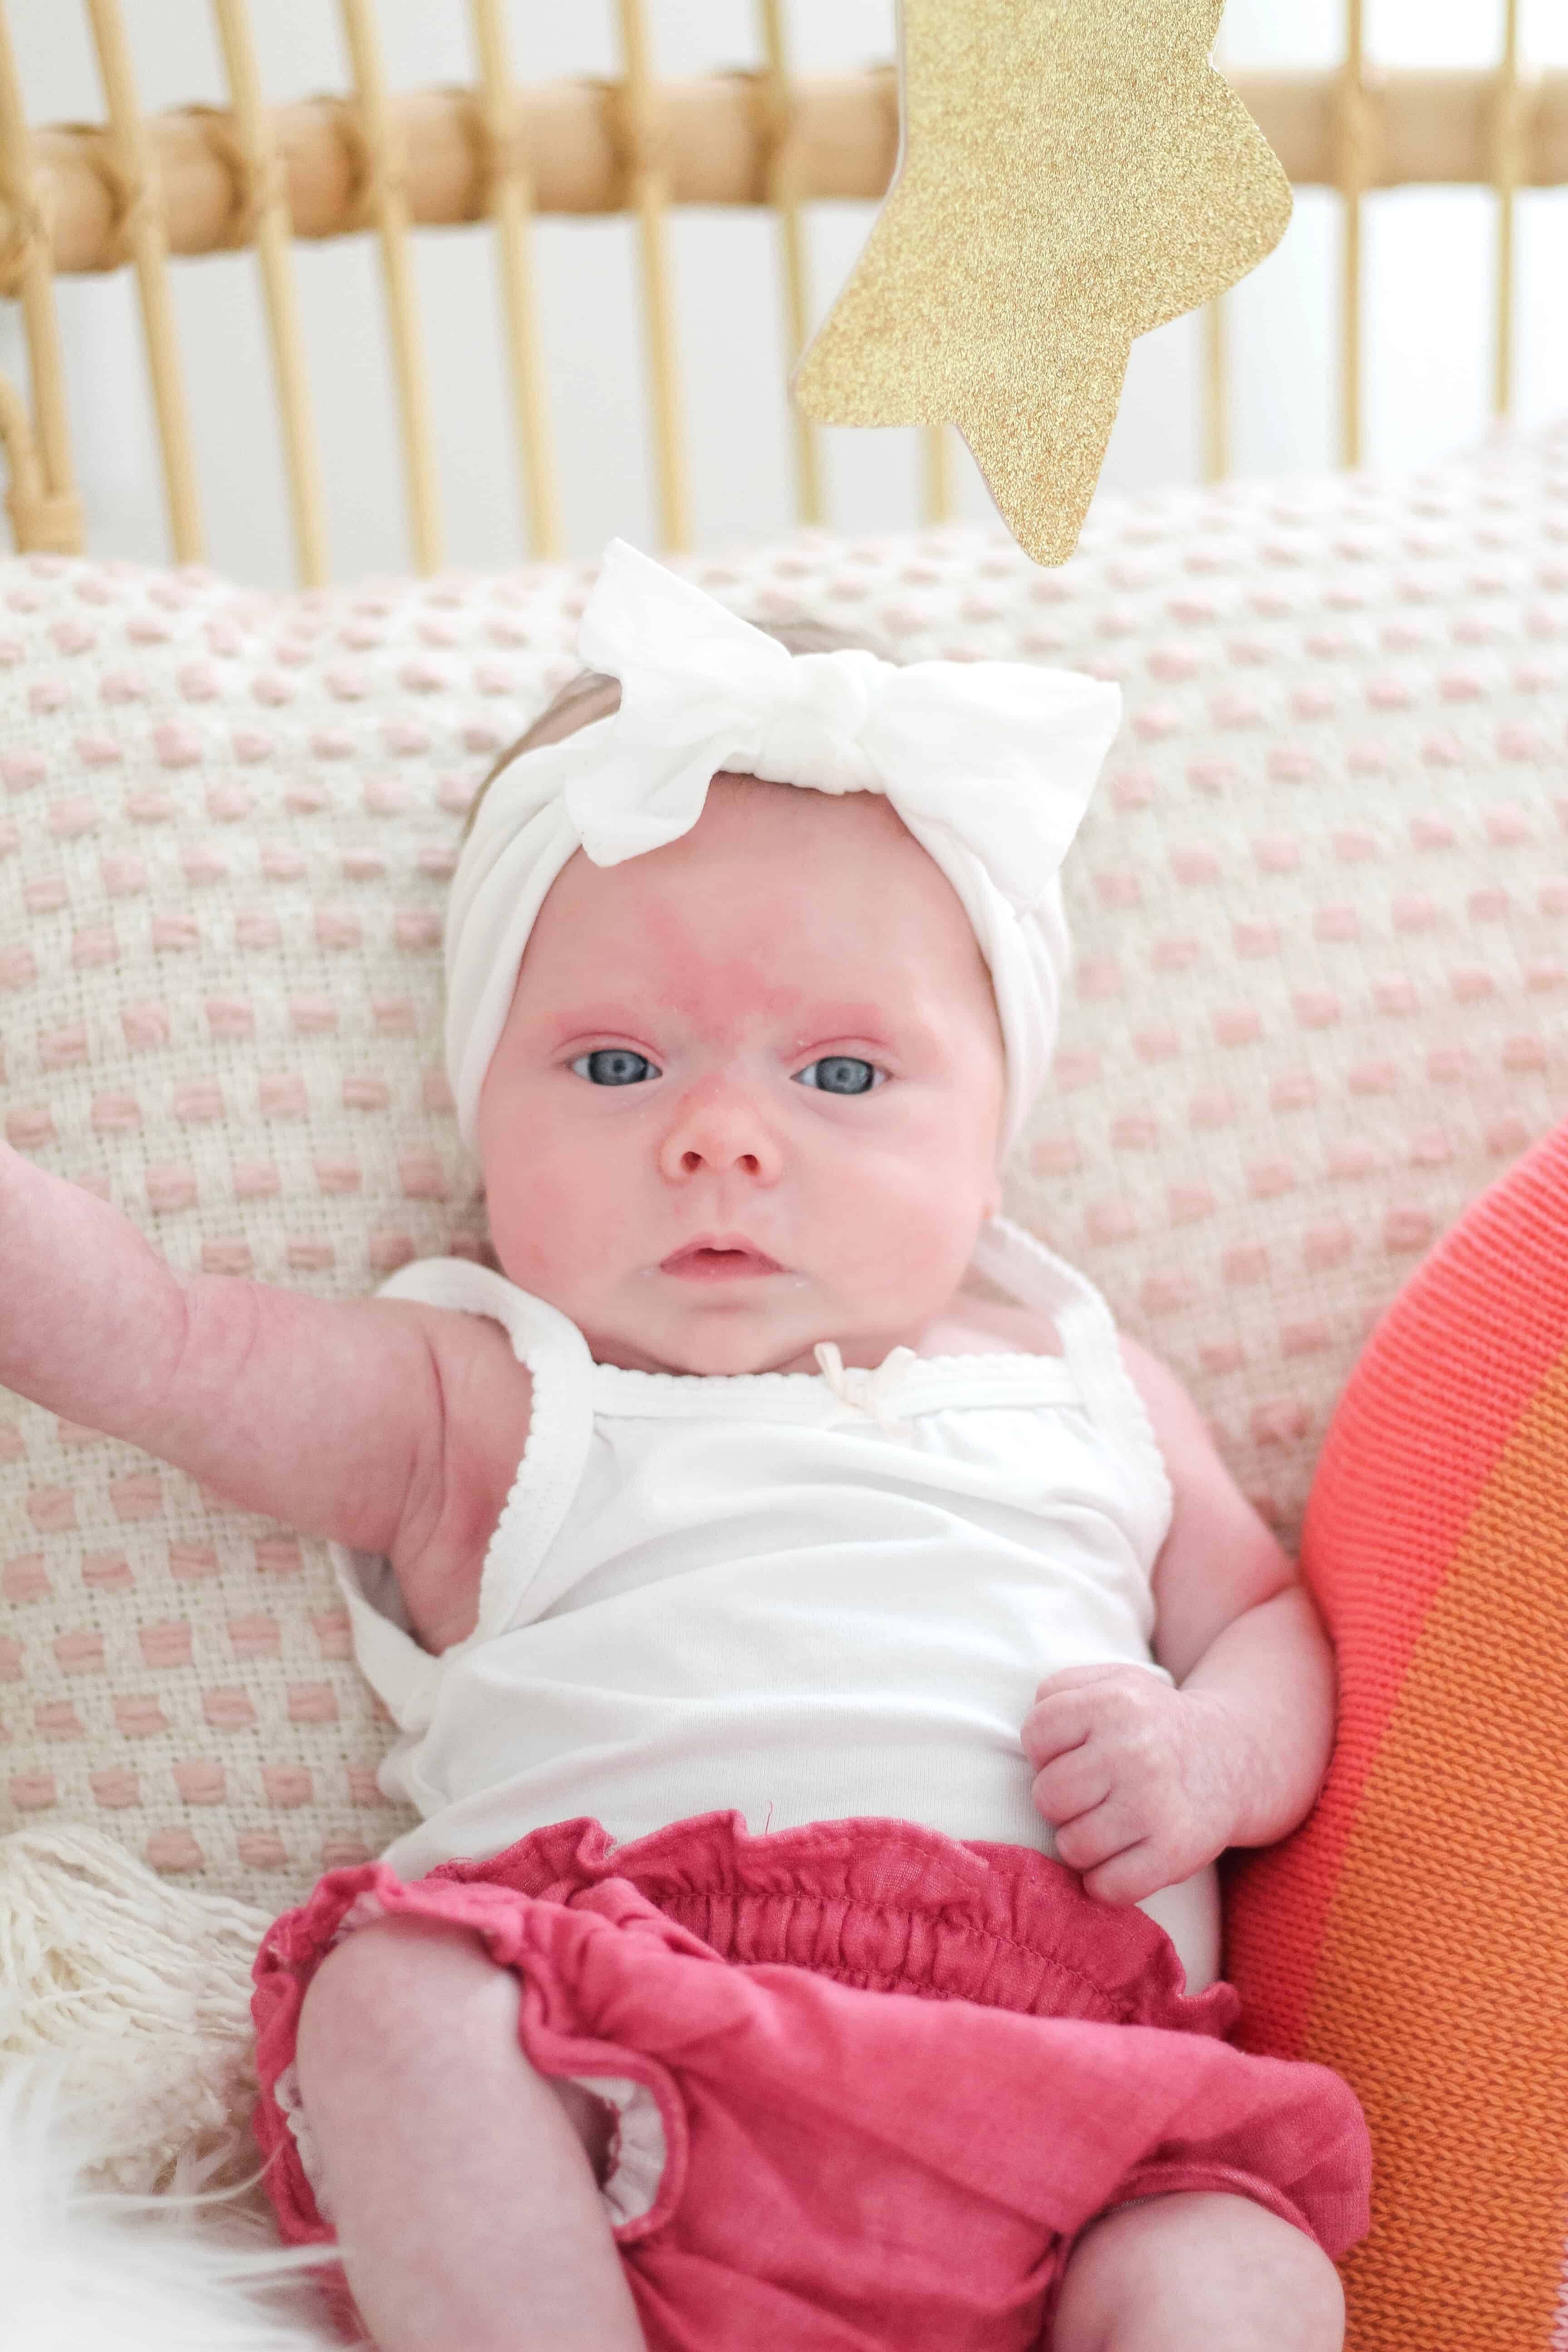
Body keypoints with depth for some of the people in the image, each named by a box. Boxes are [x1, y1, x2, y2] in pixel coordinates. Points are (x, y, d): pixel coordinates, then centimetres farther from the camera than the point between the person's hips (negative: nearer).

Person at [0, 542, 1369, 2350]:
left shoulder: (1084, 1386, 21)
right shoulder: (483, 1408, 13)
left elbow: (1270, 1619, 26)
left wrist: (1217, 1748, 3)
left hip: (1050, 2100, 2)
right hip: (617, 2086, -1)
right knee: (399, 1996, -29)